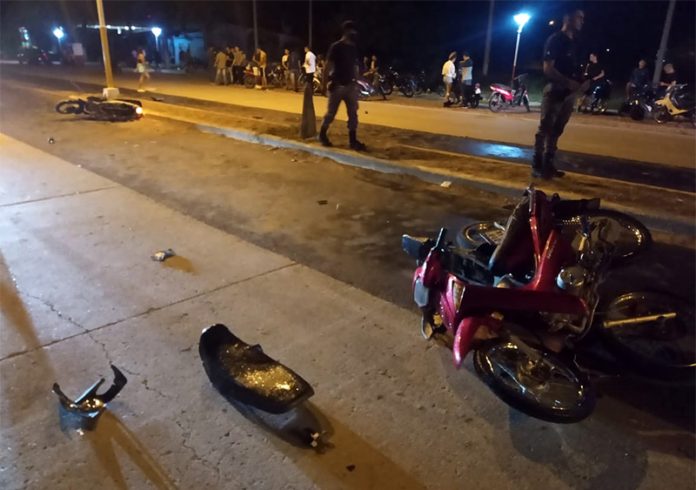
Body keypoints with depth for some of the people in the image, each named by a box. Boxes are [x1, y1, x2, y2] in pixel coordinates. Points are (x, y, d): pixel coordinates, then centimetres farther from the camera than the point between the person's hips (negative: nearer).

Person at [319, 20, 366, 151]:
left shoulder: (353, 48, 12)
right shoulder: (336, 47, -7)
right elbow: (328, 65, -8)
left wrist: (356, 81, 10)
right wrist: (331, 79, -17)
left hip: (350, 85, 6)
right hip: (337, 85, -6)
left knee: (353, 113, 0)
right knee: (331, 113, 3)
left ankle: (353, 140, 4)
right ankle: (322, 134, 22)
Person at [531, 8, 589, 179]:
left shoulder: (574, 42, 17)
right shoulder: (555, 40, -6)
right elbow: (548, 69, -14)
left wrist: (582, 81, 2)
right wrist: (569, 83, -20)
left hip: (569, 93, 8)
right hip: (554, 91, -8)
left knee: (556, 130, 10)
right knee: (545, 129, -5)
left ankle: (548, 164, 16)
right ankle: (537, 166, -1)